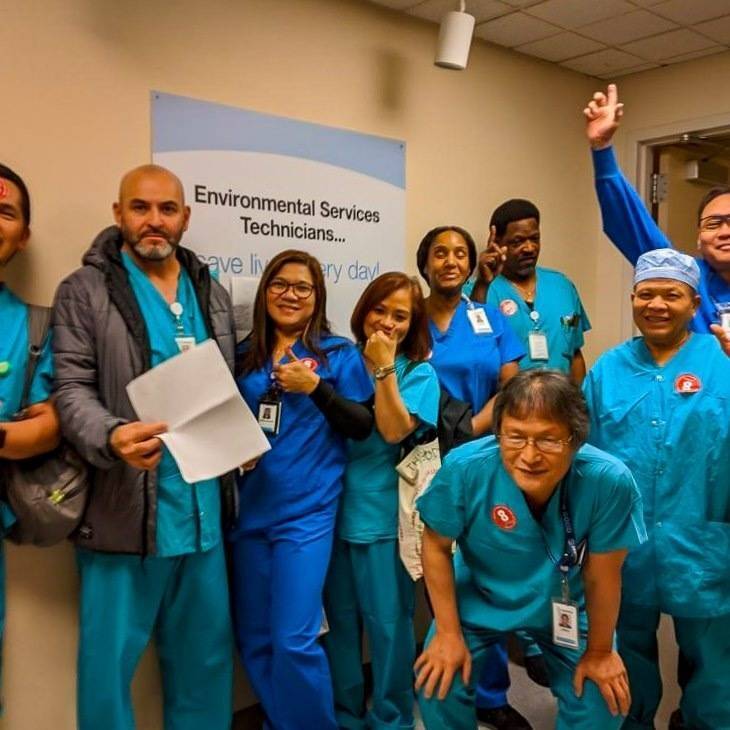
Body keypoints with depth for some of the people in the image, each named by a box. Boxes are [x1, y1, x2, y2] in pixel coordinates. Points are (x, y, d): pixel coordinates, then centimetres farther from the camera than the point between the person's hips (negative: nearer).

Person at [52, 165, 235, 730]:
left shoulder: (213, 294, 13)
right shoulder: (85, 291, -2)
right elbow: (72, 389, -10)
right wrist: (112, 435, -29)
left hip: (203, 507, 5)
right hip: (124, 509, -4)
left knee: (206, 654, 17)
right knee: (110, 660, 6)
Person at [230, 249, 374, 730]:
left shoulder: (339, 354, 0)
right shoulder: (245, 355, 10)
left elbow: (363, 426, -6)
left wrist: (314, 387, -16)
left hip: (306, 512, -4)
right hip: (249, 509, 5)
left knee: (293, 640, -6)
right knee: (253, 638, 12)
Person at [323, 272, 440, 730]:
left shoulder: (418, 373, -1)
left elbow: (394, 431, -16)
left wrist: (383, 368, -16)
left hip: (381, 513, -3)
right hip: (334, 507, 4)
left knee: (387, 622, 7)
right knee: (340, 619, 15)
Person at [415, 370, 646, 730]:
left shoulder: (610, 482, -34)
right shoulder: (464, 468, -33)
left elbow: (602, 576, -17)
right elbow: (436, 546, -14)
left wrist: (599, 651, -2)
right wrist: (448, 633, -9)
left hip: (566, 604, 1)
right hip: (479, 595, 0)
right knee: (437, 686, -7)